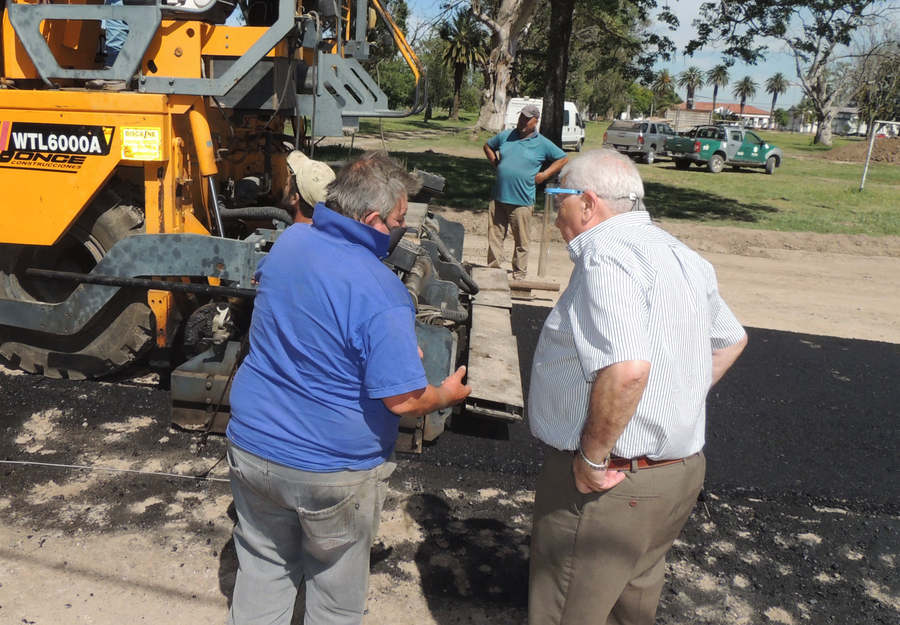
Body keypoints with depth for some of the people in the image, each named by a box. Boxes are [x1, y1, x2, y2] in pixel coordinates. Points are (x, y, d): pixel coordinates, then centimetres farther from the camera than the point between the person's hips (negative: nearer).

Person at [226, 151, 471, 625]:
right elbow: (402, 399, -24)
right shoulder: (382, 295, -27)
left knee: (261, 568, 24)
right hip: (332, 470, -5)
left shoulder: (288, 242, -5)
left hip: (252, 446, 5)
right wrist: (449, 394, -1)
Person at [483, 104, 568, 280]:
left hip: (522, 201, -3)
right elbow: (488, 146, 28)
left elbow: (563, 159, 9)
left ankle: (519, 277, 12)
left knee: (521, 242, 2)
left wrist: (544, 175, 0)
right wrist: (496, 164, 14)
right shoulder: (505, 136, 11)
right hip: (498, 197, 3)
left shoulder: (543, 144, 2)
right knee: (494, 237, 6)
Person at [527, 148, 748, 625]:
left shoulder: (606, 255, -21)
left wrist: (592, 457, -23)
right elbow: (730, 340, 23)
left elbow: (626, 369, -36)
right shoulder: (679, 254, 10)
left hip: (609, 485, -9)